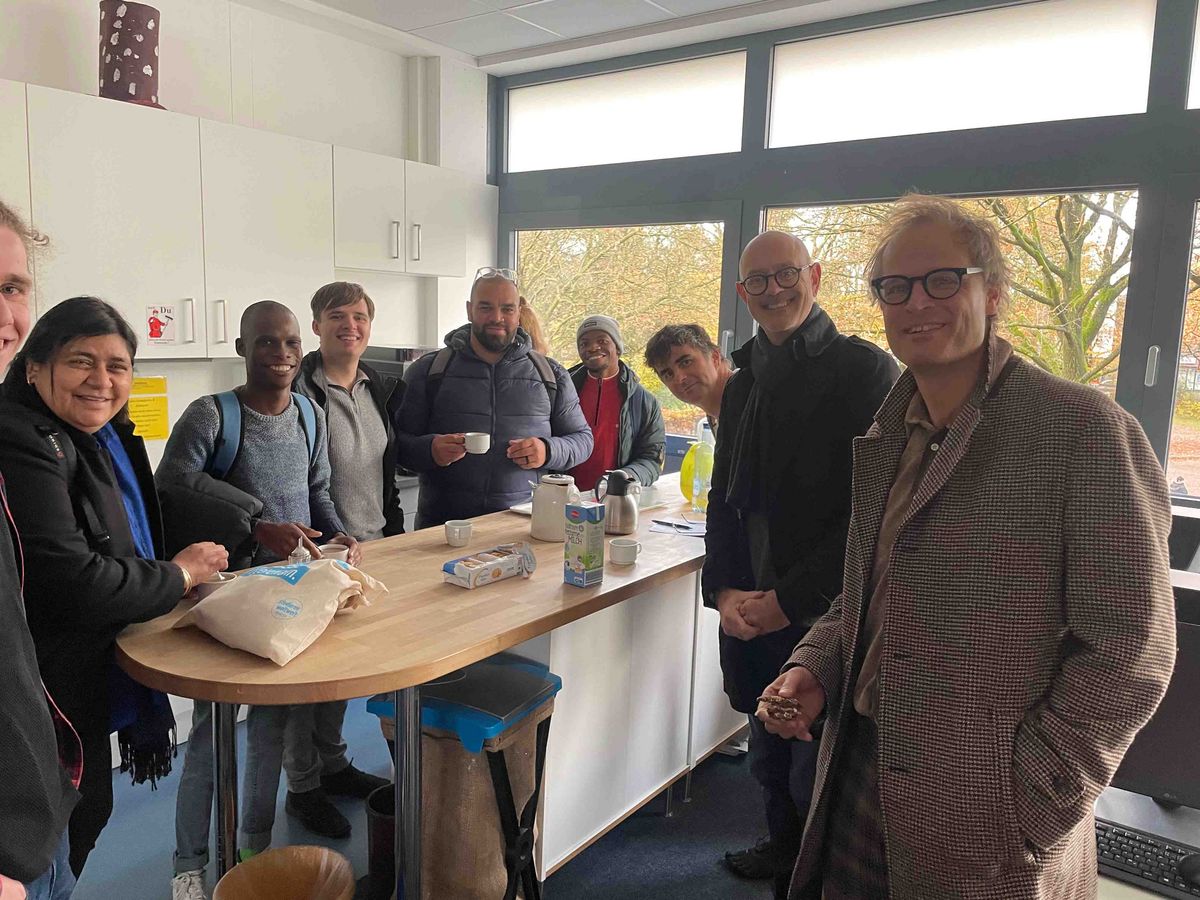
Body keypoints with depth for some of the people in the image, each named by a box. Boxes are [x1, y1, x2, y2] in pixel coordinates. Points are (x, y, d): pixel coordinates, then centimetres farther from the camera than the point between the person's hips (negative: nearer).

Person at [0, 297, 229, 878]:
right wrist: (179, 576, -13)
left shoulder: (108, 435, 8)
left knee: (88, 811, 22)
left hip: (100, 683, 9)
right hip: (58, 697, -9)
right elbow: (74, 581, -28)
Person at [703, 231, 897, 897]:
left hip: (824, 617, -6)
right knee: (769, 759, 21)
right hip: (749, 614, 6)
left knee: (815, 776, 4)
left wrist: (789, 600, -15)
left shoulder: (865, 371, -10)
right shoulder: (743, 386, 12)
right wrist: (723, 591, 1)